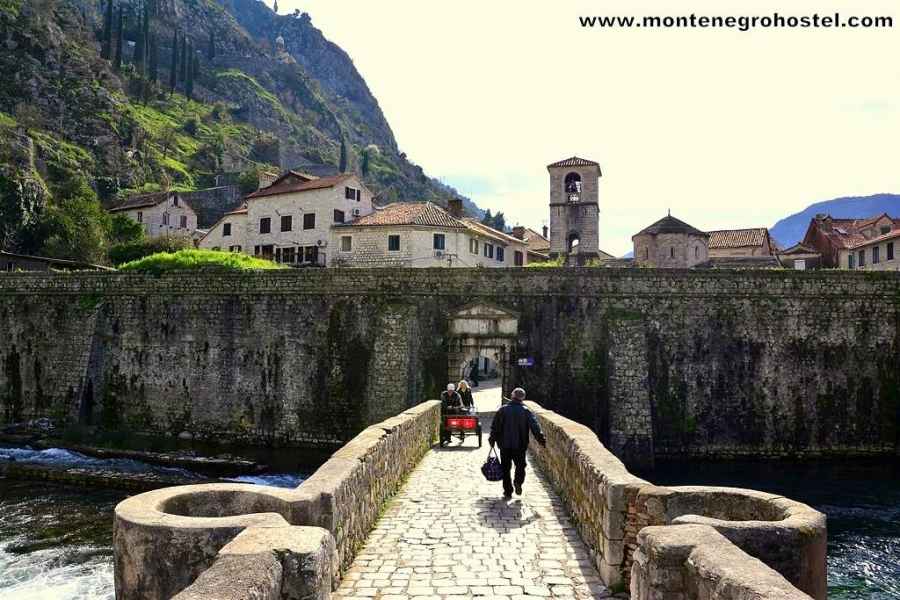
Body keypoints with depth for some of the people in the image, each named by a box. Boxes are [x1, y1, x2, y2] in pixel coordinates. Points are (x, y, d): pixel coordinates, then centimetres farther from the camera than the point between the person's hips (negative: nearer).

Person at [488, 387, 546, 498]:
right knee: (520, 465, 13)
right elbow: (535, 426, -10)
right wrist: (541, 439, -8)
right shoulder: (526, 411, -3)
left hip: (504, 444, 1)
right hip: (520, 445, 0)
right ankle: (518, 482, -12)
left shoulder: (503, 410, -1)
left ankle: (508, 491, 8)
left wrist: (492, 439, 10)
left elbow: (495, 426, 1)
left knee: (506, 467, 9)